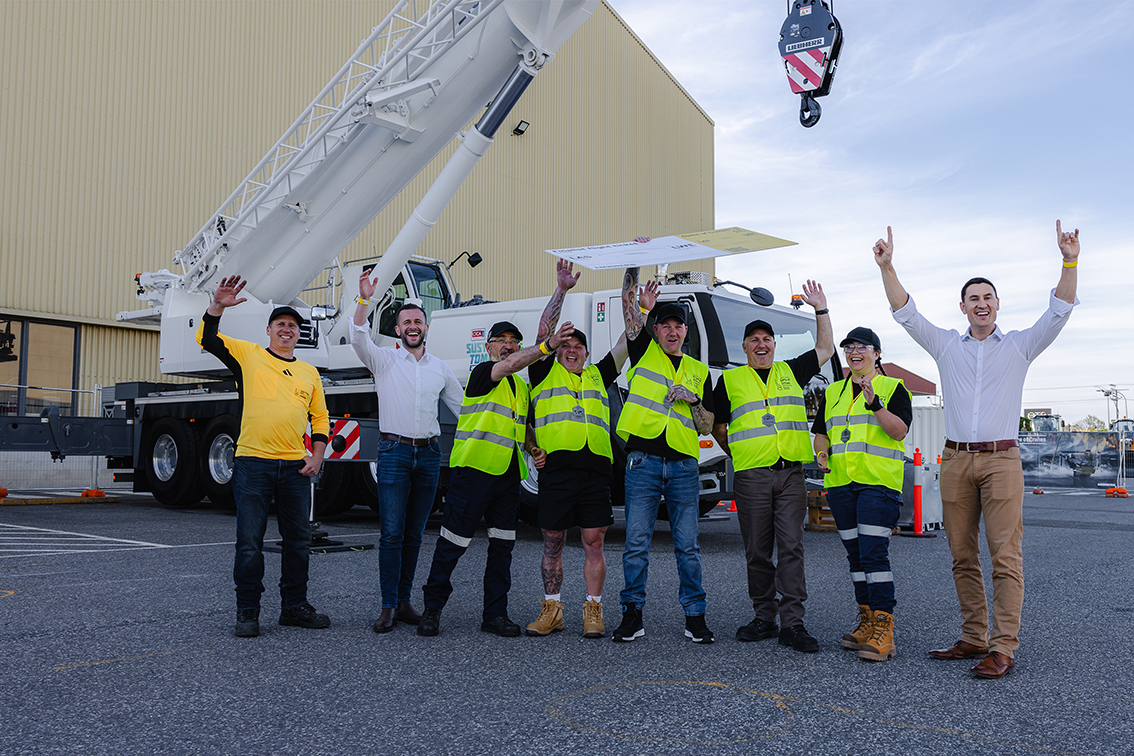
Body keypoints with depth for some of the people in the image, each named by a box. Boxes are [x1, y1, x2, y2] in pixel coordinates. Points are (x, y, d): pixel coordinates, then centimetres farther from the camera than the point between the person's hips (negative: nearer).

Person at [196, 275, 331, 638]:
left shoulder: (310, 373, 15)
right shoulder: (248, 354, 5)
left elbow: (321, 419, 17)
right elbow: (207, 339, -5)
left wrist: (317, 456, 5)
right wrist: (218, 306, -19)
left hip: (295, 467, 4)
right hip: (253, 462, -4)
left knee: (298, 540, 10)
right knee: (249, 542, -1)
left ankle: (294, 606, 22)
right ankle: (247, 611, 10)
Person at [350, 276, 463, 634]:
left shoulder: (441, 368, 14)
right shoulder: (384, 360, 4)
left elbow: (464, 408, 21)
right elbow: (358, 338, -15)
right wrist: (365, 299, -26)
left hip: (429, 454, 3)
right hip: (394, 452, -3)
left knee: (414, 534, 8)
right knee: (392, 533, -8)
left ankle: (404, 601, 16)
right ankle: (388, 606, -3)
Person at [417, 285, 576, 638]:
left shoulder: (522, 386, 21)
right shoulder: (481, 374, -1)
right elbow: (511, 364, -21)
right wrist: (548, 345, -27)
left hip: (508, 475, 7)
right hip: (474, 468, -7)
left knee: (503, 544, 7)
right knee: (453, 542, -2)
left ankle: (495, 613, 14)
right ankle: (432, 608, 10)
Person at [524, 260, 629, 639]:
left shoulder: (598, 376, 20)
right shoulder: (545, 373, 14)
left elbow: (627, 339, 17)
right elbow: (544, 332, 4)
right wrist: (562, 289, -1)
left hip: (595, 468, 1)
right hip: (556, 467, -1)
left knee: (593, 542, 2)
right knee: (552, 543, 5)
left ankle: (593, 611, 10)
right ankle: (552, 609, 15)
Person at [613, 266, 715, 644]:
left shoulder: (699, 371, 15)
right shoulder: (644, 352, 11)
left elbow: (707, 428, 14)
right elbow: (630, 307, 0)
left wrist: (693, 399, -4)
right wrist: (633, 268, -10)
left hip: (683, 466, 2)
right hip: (643, 462, -2)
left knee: (688, 545, 4)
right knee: (636, 544, 0)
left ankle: (695, 616, 12)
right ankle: (632, 614, 10)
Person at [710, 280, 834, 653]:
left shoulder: (791, 372, 17)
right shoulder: (730, 380, 12)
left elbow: (825, 349, 22)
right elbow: (717, 426, 17)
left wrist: (820, 307, 17)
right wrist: (738, 452, 11)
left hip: (791, 473, 1)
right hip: (751, 476, -1)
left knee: (791, 548, -6)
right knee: (757, 551, 4)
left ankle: (792, 623, -4)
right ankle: (764, 618, 15)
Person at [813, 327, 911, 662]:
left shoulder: (893, 388, 3)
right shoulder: (833, 392, 19)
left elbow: (899, 430, -9)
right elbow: (820, 432, 23)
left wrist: (875, 404, -23)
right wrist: (822, 452, 2)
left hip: (878, 483, -6)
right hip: (840, 483, 6)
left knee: (874, 553, -14)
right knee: (855, 555, 9)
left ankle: (883, 628, -11)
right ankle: (867, 621, 18)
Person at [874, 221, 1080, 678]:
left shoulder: (1019, 346, 9)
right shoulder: (946, 346, 14)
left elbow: (1059, 312, -2)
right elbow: (906, 314, 8)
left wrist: (1069, 263, -15)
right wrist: (887, 267, -1)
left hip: (1001, 460, -3)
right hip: (955, 461, 3)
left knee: (1005, 556, -8)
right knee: (962, 557, 6)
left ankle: (1004, 648, -7)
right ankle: (974, 638, 15)